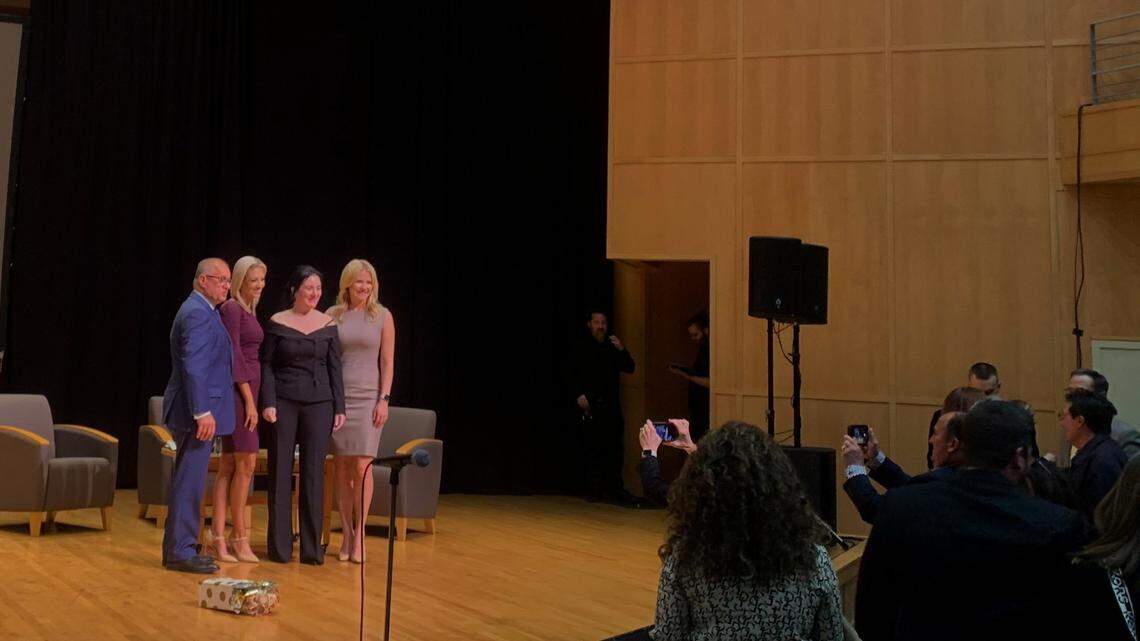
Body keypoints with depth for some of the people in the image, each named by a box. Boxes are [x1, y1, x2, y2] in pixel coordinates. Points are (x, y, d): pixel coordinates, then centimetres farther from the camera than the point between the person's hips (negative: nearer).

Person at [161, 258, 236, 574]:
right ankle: (180, 551, 1)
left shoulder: (202, 311, 17)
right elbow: (193, 367, -22)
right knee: (190, 482, -5)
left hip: (197, 411, 11)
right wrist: (203, 412, -24)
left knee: (188, 480, 16)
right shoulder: (197, 313, -15)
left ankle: (178, 548, 25)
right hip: (197, 410, -11)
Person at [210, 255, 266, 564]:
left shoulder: (248, 310, 17)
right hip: (238, 391, -9)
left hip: (247, 390, 9)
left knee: (229, 465, 7)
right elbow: (233, 355, -15)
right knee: (246, 463, -6)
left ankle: (219, 536, 8)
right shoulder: (231, 308, -9)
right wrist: (249, 399, -17)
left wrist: (252, 399, 14)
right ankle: (240, 536, 2)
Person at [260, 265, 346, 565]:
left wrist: (339, 408, 3)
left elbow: (335, 368, 8)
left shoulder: (328, 324, 6)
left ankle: (312, 547, 8)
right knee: (281, 472, 1)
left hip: (319, 402, 1)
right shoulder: (277, 322, 1)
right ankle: (280, 546, 11)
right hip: (284, 401, -1)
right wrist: (268, 402, -8)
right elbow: (266, 365, 1)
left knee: (314, 473, 1)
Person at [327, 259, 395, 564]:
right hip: (336, 397, 2)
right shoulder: (333, 315, 7)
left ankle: (359, 532, 1)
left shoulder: (383, 316, 3)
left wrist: (384, 399, -5)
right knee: (342, 467, 3)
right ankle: (346, 532, 11)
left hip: (368, 397, -1)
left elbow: (387, 362, 2)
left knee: (362, 467, -8)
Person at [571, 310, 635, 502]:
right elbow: (574, 377, 3)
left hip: (611, 405, 2)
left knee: (614, 447, -3)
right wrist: (579, 395, -13)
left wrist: (622, 350, -8)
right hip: (591, 406, -2)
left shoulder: (613, 348, 15)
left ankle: (614, 488, 2)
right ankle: (594, 490, -1)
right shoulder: (583, 349, 9)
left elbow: (629, 368, 7)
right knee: (594, 448, -5)